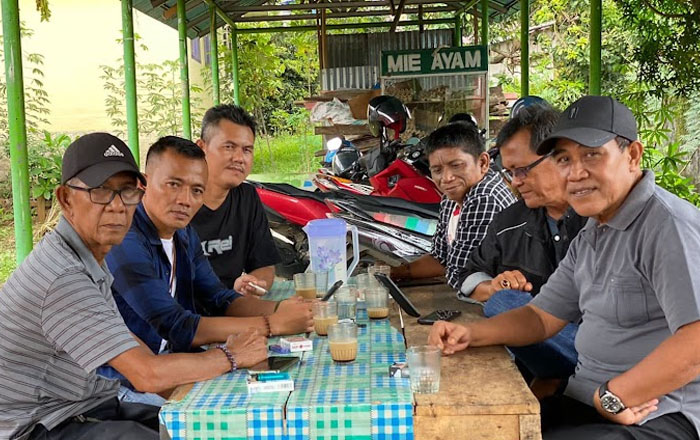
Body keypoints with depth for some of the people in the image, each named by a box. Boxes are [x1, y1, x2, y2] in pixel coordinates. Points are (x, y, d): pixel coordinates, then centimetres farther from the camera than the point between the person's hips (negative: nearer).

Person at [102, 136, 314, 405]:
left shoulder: (184, 235, 7)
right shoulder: (125, 241, -23)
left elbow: (221, 300, 5)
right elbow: (180, 329, -27)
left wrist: (280, 309, -13)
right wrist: (273, 324, -26)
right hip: (127, 386, -8)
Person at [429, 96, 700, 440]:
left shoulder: (668, 224, -17)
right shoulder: (589, 238, 13)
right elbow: (541, 317, 16)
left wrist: (614, 396, -17)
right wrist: (470, 334, 0)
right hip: (584, 400, 8)